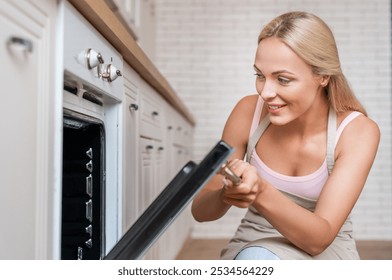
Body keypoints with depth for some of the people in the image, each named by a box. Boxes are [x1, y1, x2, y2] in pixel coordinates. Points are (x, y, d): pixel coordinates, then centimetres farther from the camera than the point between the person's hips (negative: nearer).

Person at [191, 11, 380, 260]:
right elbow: (200, 210, -8)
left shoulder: (357, 131, -18)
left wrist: (262, 194, -41)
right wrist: (226, 195, -31)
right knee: (253, 259, -32)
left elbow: (319, 238, -23)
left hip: (324, 252, -2)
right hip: (254, 245, 2)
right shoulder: (248, 111, -13)